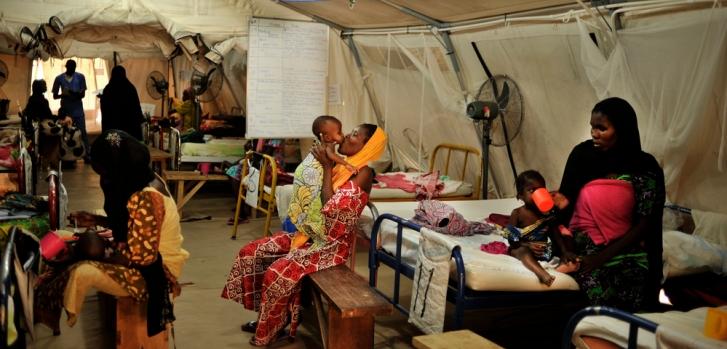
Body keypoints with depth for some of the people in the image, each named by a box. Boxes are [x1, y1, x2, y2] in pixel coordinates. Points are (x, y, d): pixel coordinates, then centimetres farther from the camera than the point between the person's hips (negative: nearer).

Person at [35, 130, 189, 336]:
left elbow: (141, 256, -25)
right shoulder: (146, 181, 1)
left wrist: (101, 253, -13)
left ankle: (62, 324, 6)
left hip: (152, 272, -10)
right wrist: (96, 220, 5)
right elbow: (131, 225, 15)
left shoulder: (144, 199, -28)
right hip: (150, 259, 10)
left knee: (81, 272, -20)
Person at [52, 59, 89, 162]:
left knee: (82, 132, -2)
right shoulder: (59, 78, -1)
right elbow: (55, 96, 2)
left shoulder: (80, 77, -2)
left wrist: (72, 93, -23)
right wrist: (63, 95, -20)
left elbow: (83, 94, -5)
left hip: (78, 110, -1)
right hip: (65, 110, 1)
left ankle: (86, 155, 3)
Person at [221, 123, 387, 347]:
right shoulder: (343, 166, 11)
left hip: (332, 243, -9)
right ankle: (264, 316, 12)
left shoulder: (364, 174, -15)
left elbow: (331, 207, -23)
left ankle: (275, 325, 0)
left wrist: (327, 167, -17)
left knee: (277, 273, -26)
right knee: (251, 252, 1)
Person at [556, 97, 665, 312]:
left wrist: (602, 257, -15)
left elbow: (644, 225, -6)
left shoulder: (645, 168, -5)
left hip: (624, 248, 0)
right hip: (583, 243, 1)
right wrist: (561, 202, -14)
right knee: (599, 292, -25)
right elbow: (568, 198, 11)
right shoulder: (582, 154, -1)